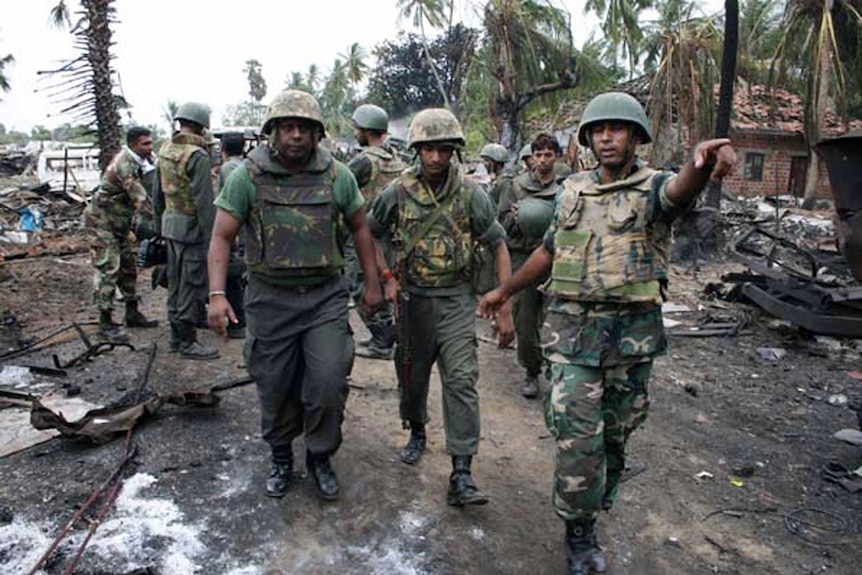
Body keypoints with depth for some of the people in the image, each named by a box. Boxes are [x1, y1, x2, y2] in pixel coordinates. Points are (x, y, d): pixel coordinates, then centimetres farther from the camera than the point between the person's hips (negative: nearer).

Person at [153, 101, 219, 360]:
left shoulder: (165, 150, 10)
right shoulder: (197, 155, -17)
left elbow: (158, 195, 17)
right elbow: (204, 201, -21)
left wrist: (159, 226, 25)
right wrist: (210, 239, -18)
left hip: (170, 224, 9)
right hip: (191, 226, -9)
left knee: (176, 282, 16)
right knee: (192, 285, -1)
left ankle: (176, 335, 26)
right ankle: (187, 341, 7)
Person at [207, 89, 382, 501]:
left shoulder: (337, 175, -1)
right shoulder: (248, 175, -6)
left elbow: (359, 228, 10)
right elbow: (222, 237, -5)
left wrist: (372, 283, 9)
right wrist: (217, 294, -18)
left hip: (326, 296, 1)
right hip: (270, 298, 0)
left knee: (328, 382, -5)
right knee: (275, 387, 10)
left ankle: (320, 456, 22)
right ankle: (281, 457, 36)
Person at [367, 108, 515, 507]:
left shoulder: (470, 195, -6)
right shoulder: (397, 193, -3)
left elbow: (499, 247, -1)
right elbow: (367, 235, 11)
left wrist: (505, 309, -5)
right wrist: (386, 278, 0)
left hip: (456, 299, -1)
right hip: (412, 298, 2)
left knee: (461, 380, -9)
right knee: (412, 375, 14)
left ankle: (461, 475, -5)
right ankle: (417, 433, 42)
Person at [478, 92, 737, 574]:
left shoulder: (652, 187, -4)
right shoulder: (574, 190, 9)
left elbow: (681, 189, -30)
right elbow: (549, 251, 19)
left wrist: (705, 161, -54)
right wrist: (505, 291, 25)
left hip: (634, 330, -1)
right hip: (576, 326, 2)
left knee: (616, 434, 14)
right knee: (577, 436, -1)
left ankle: (598, 502, 37)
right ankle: (581, 532, 18)